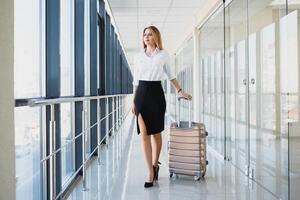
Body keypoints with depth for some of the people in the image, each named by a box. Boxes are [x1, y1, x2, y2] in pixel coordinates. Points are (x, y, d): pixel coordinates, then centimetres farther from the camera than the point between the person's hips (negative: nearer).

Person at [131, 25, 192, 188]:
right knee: (144, 133, -7)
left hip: (156, 93, -1)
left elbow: (171, 75, 13)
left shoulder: (163, 55, 4)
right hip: (141, 94, 2)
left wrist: (180, 91, 6)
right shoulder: (138, 56, 9)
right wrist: (133, 102, 9)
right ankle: (151, 172, -2)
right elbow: (135, 81, 11)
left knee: (156, 133, 7)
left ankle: (155, 165, 27)